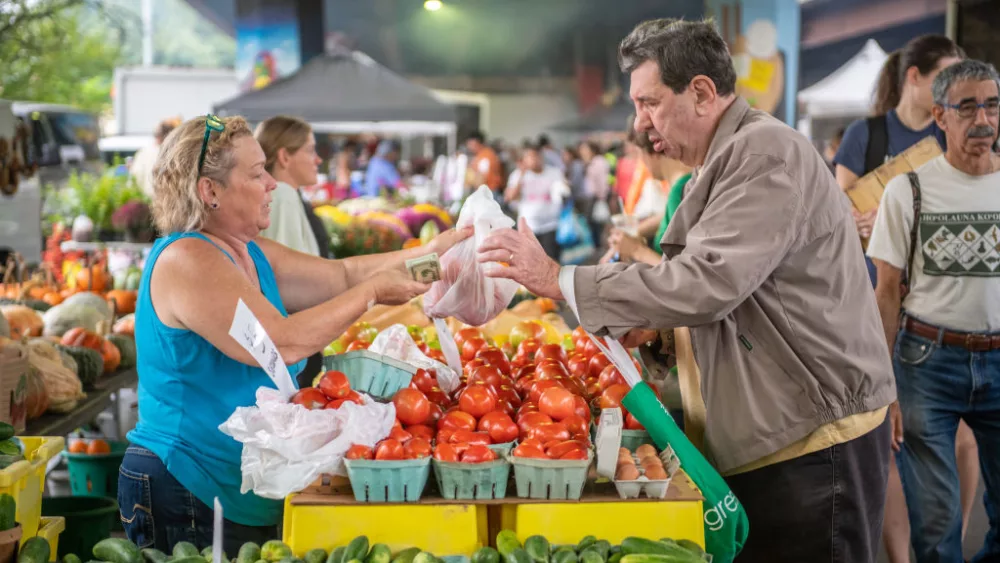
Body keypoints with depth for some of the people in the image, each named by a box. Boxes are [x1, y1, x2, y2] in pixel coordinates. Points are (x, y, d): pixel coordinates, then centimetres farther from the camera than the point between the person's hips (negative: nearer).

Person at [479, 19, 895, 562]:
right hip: (763, 439, 10)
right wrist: (660, 323, 7)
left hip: (815, 443, -10)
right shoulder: (724, 162, 17)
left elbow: (707, 282, -25)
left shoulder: (766, 152, -15)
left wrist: (561, 281, -21)